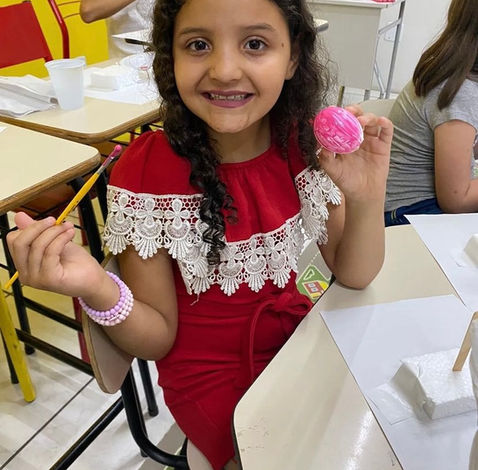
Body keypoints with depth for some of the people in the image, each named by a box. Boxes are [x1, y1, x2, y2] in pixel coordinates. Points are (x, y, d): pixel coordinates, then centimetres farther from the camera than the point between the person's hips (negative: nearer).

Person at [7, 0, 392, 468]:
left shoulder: (301, 141, -10)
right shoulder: (146, 171, -21)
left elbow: (353, 274, -5)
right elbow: (159, 338, -13)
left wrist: (366, 197, -25)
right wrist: (96, 288, -34)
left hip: (295, 332, 5)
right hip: (211, 374, -4)